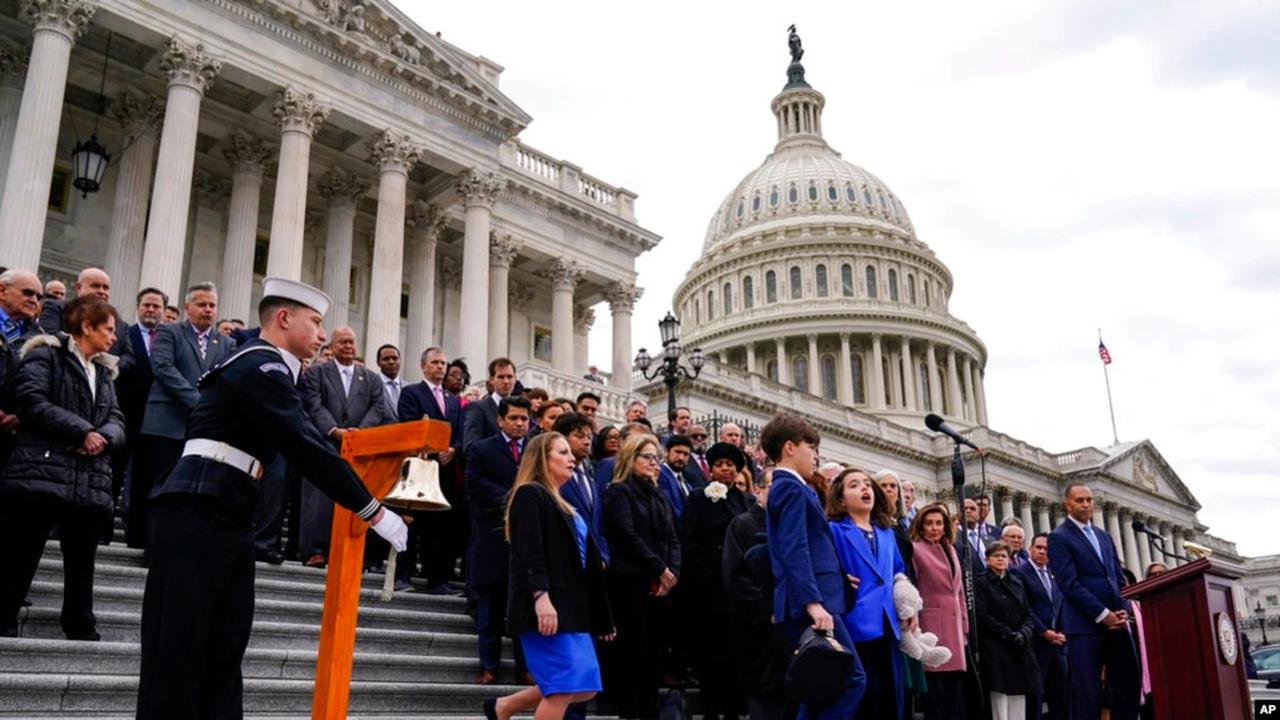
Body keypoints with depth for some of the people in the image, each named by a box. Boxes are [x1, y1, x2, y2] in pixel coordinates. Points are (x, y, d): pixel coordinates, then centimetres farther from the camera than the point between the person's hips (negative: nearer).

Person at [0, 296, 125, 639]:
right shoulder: (46, 354, 3)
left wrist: (102, 438, -10)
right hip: (41, 473, -6)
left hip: (89, 482, 6)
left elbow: (116, 421, 14)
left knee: (82, 563, 8)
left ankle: (83, 634, 13)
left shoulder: (104, 372, 22)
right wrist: (82, 431, -14)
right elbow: (30, 400, -12)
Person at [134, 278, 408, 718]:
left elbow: (300, 442, 18)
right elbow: (305, 446, -18)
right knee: (181, 643, -5)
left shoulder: (266, 367, 19)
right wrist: (373, 512, -16)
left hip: (224, 515, 10)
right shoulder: (261, 365, -12)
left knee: (224, 644, 8)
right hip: (196, 512, -10)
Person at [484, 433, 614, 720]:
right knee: (562, 689, -10)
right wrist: (541, 598, -28)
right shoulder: (530, 494, -6)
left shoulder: (559, 502, 21)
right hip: (545, 606, -9)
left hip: (569, 607, 9)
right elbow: (529, 553, -17)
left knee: (585, 687, 8)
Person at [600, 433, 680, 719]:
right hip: (630, 582, -6)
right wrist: (660, 570, -10)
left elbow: (672, 539, 13)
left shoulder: (659, 496, 19)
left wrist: (672, 572, -4)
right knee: (630, 651, -5)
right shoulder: (618, 492, -3)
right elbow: (628, 536, -12)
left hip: (660, 585, 7)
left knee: (654, 652, 5)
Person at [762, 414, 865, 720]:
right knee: (851, 679, -11)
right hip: (809, 605, -10)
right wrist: (813, 602, -26)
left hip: (805, 606, 10)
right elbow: (794, 550, -20)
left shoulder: (785, 487, 21)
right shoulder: (791, 488, -9)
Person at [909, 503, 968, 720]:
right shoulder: (915, 549, -4)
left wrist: (964, 627, 15)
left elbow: (958, 590, 20)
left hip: (953, 628, 7)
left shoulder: (950, 550, 19)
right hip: (931, 626, -7)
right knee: (935, 694, -5)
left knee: (956, 695, 8)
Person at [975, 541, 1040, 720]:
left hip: (1020, 649, 5)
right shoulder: (981, 583, -1)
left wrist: (1024, 633, -6)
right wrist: (1009, 634, -14)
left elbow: (1028, 614, 14)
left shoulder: (1017, 582, 17)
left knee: (1019, 701, 2)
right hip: (995, 648, -5)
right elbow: (982, 616, -9)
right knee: (999, 697, -7)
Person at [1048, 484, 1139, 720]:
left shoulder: (1104, 536, 19)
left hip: (1116, 622, 7)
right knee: (1088, 693, -4)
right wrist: (1103, 614, -14)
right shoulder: (1058, 537, -3)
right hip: (1085, 625, -6)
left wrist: (1123, 610, -1)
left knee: (1129, 686, 5)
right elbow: (1070, 584, -11)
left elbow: (1119, 578, 17)